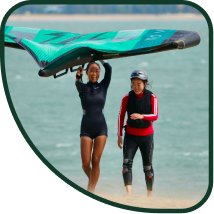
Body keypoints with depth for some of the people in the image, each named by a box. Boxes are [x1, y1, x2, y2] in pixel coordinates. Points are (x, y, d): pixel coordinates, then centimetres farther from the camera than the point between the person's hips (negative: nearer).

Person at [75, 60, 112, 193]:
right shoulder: (83, 87, 2)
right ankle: (91, 179, 26)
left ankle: (91, 190, -3)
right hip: (86, 128, 0)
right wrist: (78, 76, -43)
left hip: (101, 127, 0)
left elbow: (109, 69, -8)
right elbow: (78, 83, -22)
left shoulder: (103, 87, 6)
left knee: (96, 161, -8)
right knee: (86, 163, -4)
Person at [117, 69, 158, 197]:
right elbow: (121, 116, 2)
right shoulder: (127, 98, -5)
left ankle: (150, 193, 20)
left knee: (148, 167, 5)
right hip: (131, 136, 1)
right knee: (127, 163, -18)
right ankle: (128, 192, -25)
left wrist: (141, 116, -36)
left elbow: (155, 116, -18)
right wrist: (119, 135, -1)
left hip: (147, 136, 0)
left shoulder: (152, 97, -8)